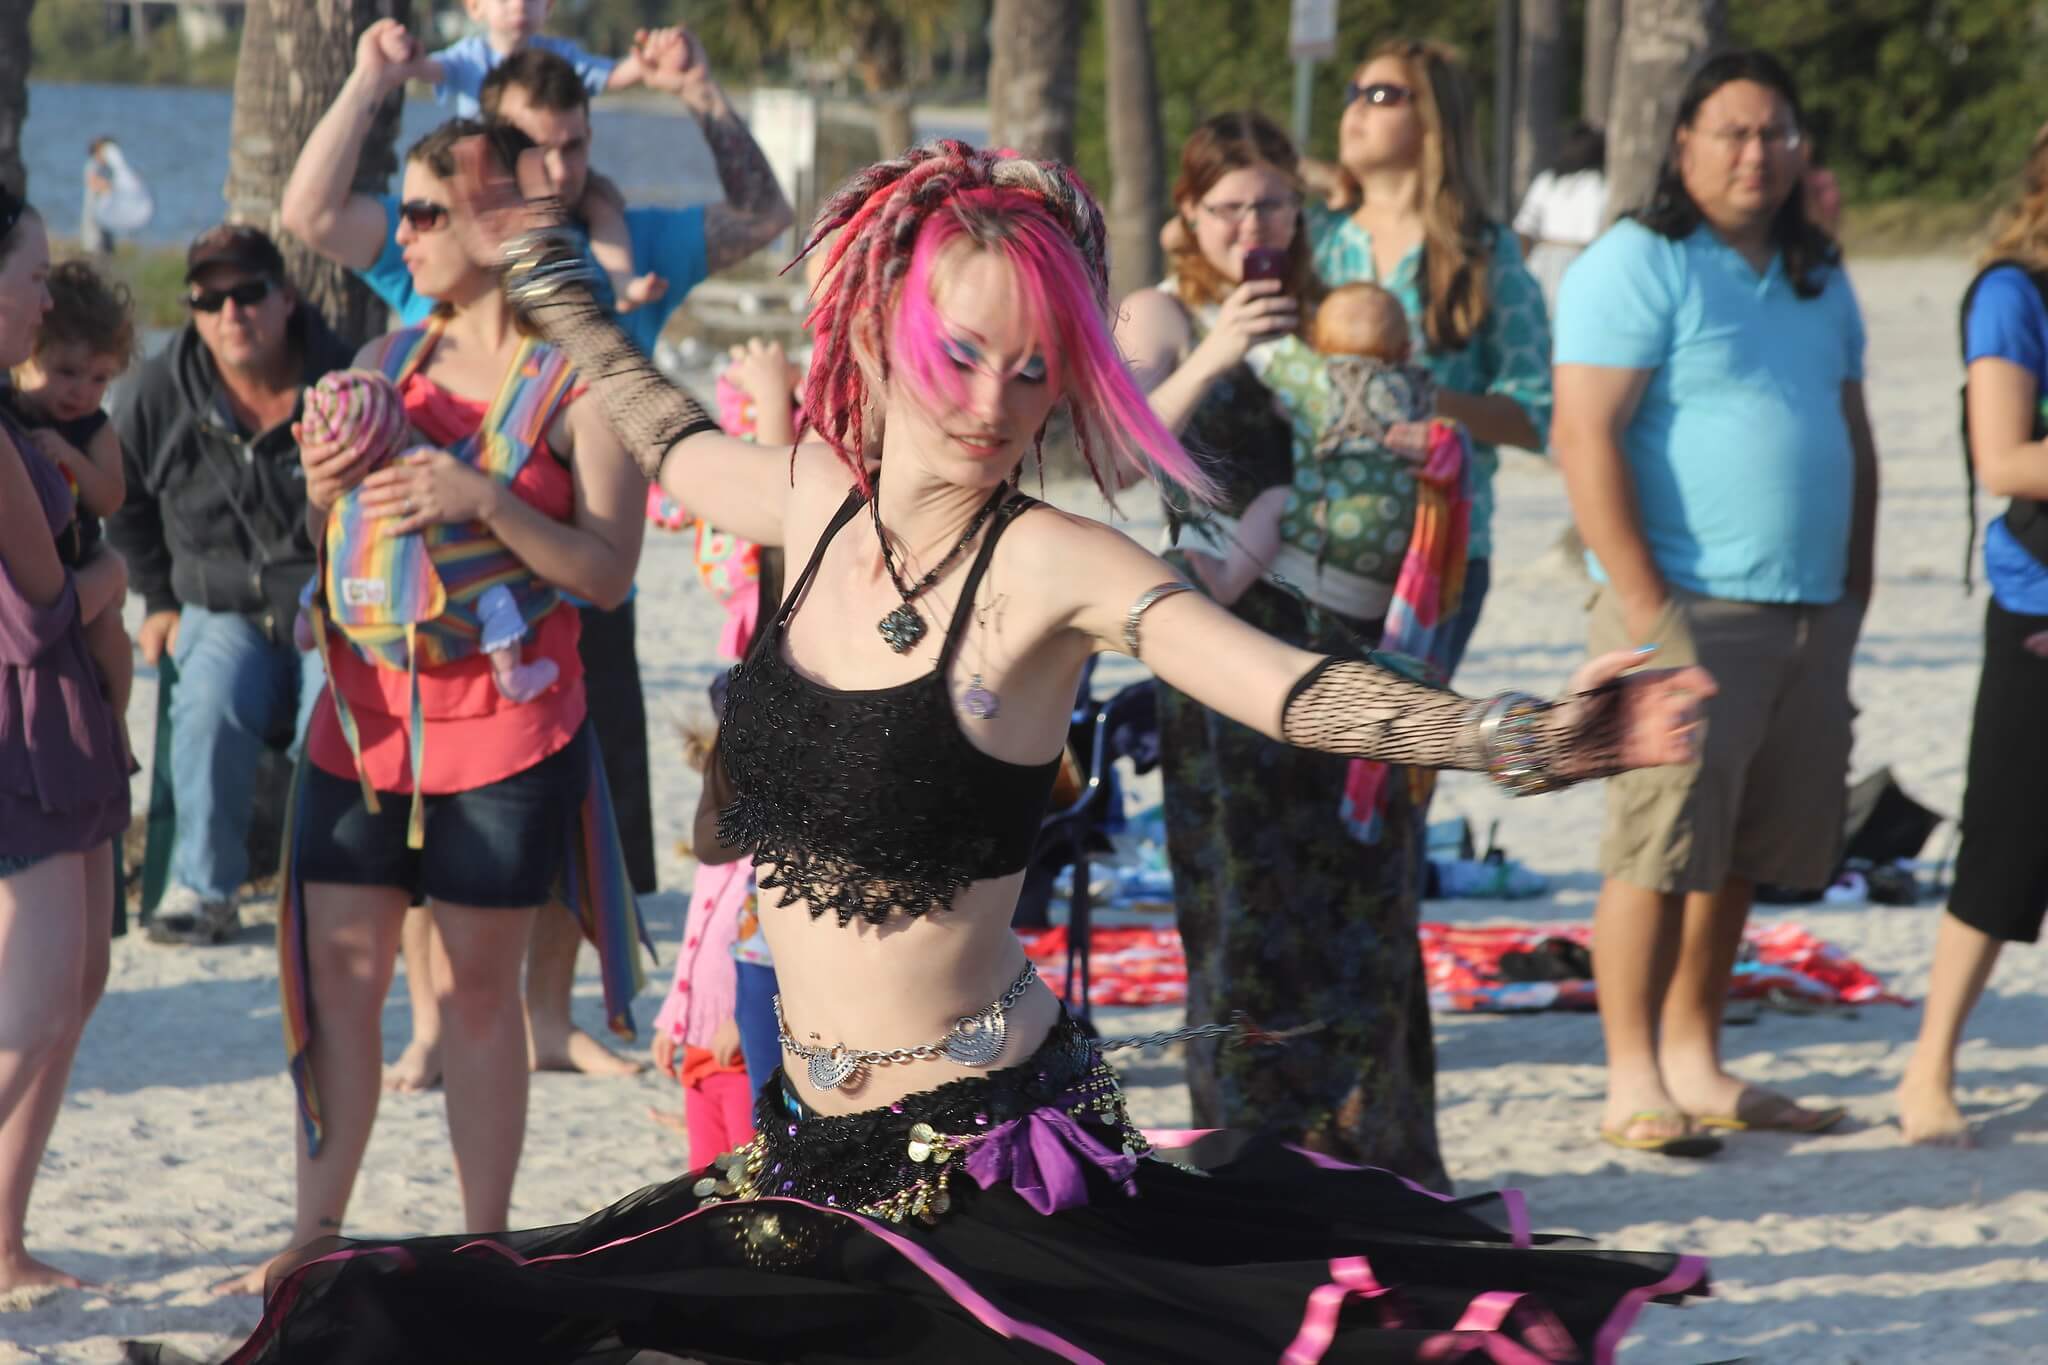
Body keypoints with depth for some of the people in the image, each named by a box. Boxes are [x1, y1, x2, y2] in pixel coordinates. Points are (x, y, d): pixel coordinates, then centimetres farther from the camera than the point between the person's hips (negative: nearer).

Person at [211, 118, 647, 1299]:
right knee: (338, 968, 2)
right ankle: (316, 1237, 7)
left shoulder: (581, 383, -5)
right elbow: (336, 536, 18)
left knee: (479, 987, 1)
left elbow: (608, 572, -11)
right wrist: (328, 480, -4)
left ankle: (485, 1249, 9)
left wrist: (486, 501, -23)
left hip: (503, 726, -5)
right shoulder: (389, 361, 11)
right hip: (363, 711, 5)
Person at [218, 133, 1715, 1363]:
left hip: (985, 1148, -6)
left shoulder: (1053, 566, -13)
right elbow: (669, 432, 26)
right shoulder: (820, 502, 4)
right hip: (807, 1149, 6)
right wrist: (546, 272, 40)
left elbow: (1286, 685, -26)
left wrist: (1529, 738, -41)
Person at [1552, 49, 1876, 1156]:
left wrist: (1854, 593, 14)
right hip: (1688, 609, -7)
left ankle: (1696, 1066, 17)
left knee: (1738, 853, 10)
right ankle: (1633, 1086, -6)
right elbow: (1586, 437, -14)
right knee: (1661, 845, -9)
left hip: (1809, 612, 7)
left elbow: (1853, 441, 24)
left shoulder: (1818, 281, 17)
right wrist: (1647, 608, -18)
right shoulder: (1638, 266, -7)